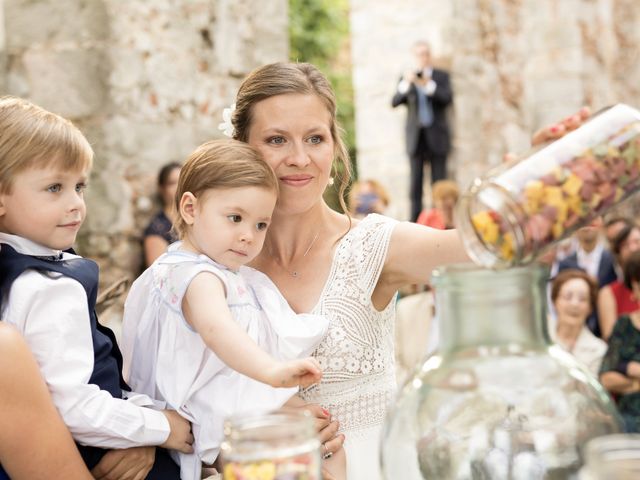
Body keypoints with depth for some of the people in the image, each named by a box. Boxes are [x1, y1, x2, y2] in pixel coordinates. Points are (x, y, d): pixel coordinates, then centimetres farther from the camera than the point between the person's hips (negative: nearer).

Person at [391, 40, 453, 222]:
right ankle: (415, 220, 0)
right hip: (415, 137, 1)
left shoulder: (441, 76, 9)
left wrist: (428, 84, -21)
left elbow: (448, 98, -8)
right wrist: (405, 84, -20)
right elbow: (394, 102, -3)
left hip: (436, 137, -1)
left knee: (439, 181, -2)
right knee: (415, 182, -1)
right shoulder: (406, 78, 11)